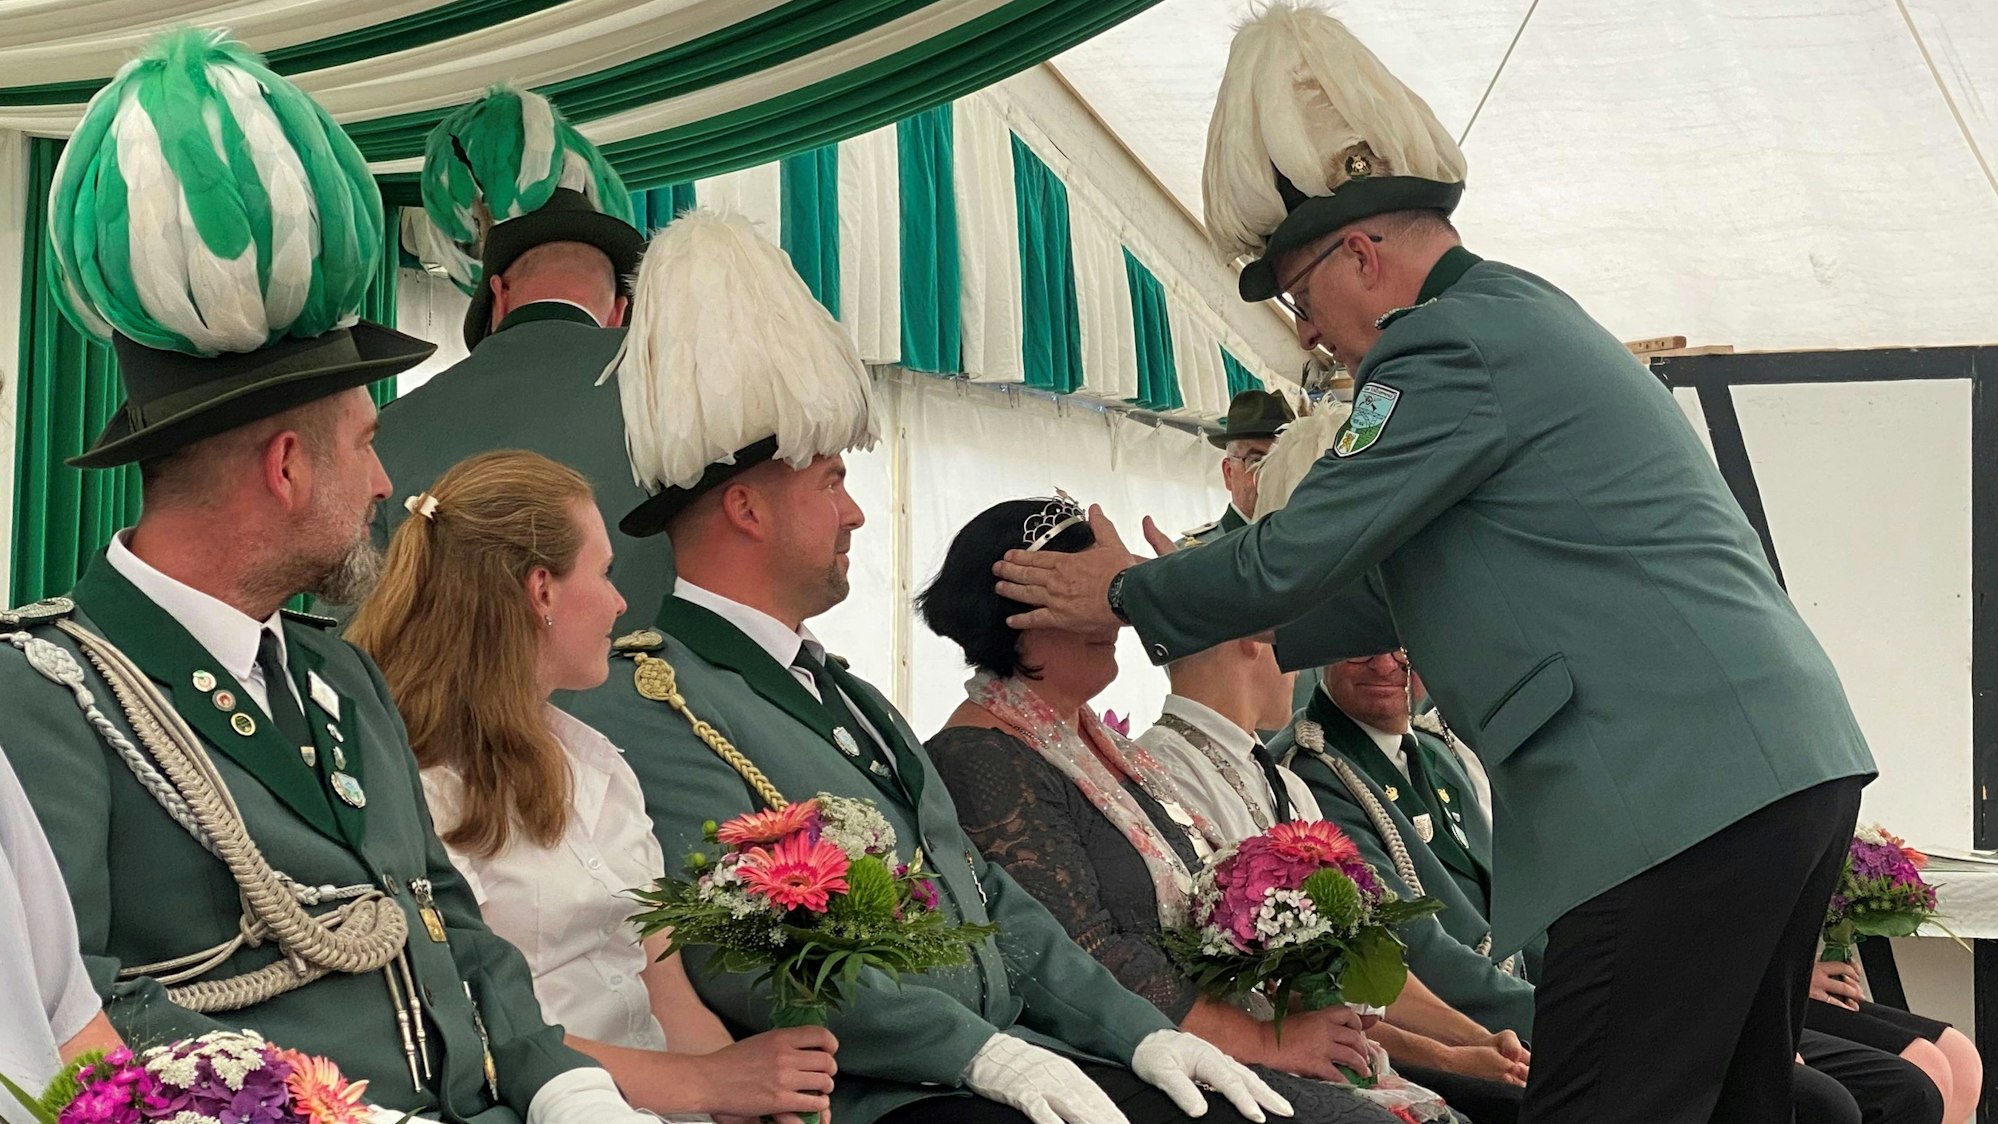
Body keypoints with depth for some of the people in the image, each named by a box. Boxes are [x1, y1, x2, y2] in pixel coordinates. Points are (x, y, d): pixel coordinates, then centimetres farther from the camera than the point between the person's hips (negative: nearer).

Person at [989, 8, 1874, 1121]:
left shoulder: (1459, 345, -10)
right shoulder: (1524, 315, 23)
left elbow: (1300, 552, -8)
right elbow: (1394, 587, 30)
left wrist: (1127, 597, 9)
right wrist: (1223, 628, 32)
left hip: (1680, 789, -11)